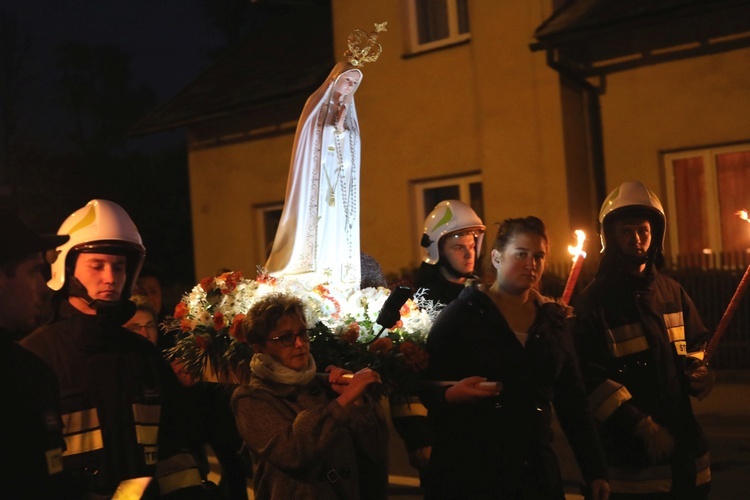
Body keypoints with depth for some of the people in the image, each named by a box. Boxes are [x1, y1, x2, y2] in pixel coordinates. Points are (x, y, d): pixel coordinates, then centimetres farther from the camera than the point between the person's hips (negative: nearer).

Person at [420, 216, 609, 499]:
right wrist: (450, 394, -26)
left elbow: (572, 399, 11)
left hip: (536, 470, 4)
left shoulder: (554, 318, 8)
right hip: (468, 470, -4)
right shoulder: (463, 313, -5)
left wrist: (594, 470, 9)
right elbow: (425, 384, -5)